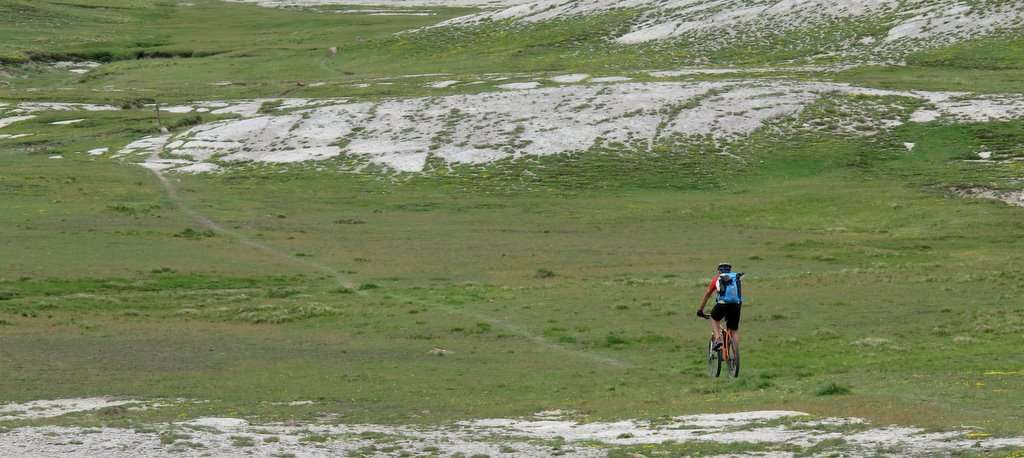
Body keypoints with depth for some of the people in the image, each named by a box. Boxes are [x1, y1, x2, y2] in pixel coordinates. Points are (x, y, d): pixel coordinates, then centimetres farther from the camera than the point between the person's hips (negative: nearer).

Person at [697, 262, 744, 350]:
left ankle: (718, 339, 7)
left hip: (722, 304, -2)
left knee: (714, 319, 28)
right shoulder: (736, 279, 25)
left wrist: (700, 310, 39)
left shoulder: (717, 279, 21)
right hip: (736, 305, 2)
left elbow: (706, 296, 28)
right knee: (735, 331, 16)